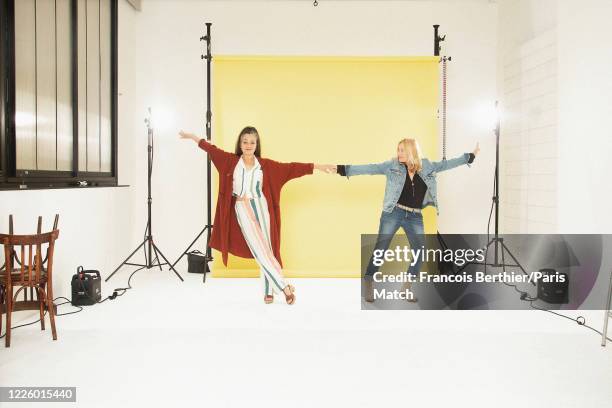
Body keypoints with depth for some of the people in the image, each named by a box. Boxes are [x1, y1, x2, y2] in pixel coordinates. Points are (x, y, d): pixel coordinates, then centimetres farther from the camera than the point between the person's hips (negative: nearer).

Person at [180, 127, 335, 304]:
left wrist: (318, 166, -7)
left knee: (266, 249, 4)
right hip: (243, 210, -1)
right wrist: (193, 137, 19)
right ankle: (284, 286, -4)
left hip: (262, 209, 2)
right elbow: (213, 150, 11)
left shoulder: (265, 164, 1)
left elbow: (291, 168, -2)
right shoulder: (231, 161, 3)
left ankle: (268, 291, 14)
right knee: (260, 250, -8)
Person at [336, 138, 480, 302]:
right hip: (393, 213, -3)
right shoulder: (393, 165, -3)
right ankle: (367, 285, 5)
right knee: (380, 248, -5)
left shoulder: (427, 166, 5)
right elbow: (371, 168, -8)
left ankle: (407, 287, 14)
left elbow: (446, 164, 15)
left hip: (415, 217, 3)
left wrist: (471, 155, 19)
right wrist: (342, 169, -15)